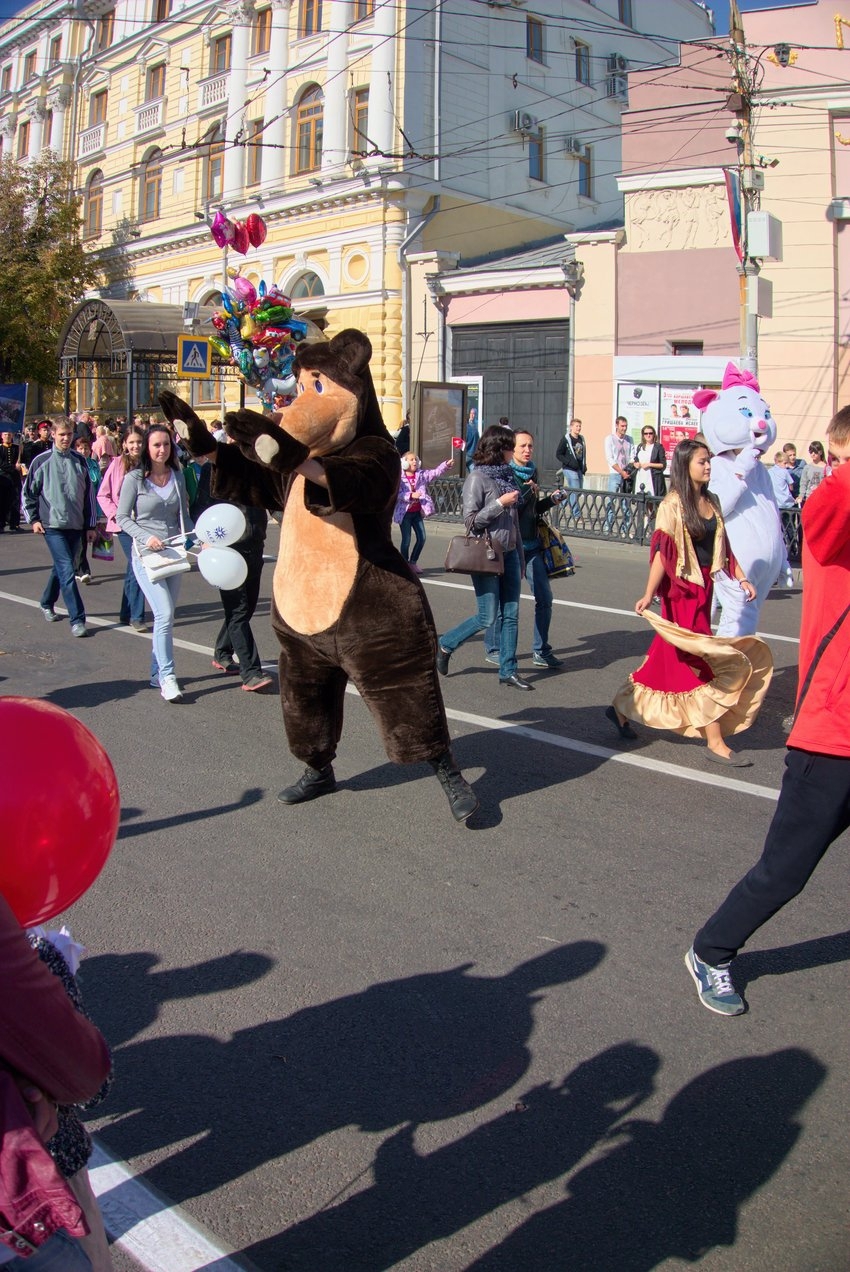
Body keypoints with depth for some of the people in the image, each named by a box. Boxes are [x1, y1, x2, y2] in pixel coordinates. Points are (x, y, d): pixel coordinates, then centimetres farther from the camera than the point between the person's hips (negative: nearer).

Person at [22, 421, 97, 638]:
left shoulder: (79, 461, 7)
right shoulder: (42, 461, -1)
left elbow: (89, 494, 12)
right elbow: (28, 492, 7)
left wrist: (91, 525, 11)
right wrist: (33, 519, 0)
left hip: (76, 525, 4)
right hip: (53, 525, -4)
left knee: (61, 568, 16)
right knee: (67, 571, -12)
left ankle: (47, 603, 39)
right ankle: (77, 620, -13)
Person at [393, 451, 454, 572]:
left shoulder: (421, 475, 7)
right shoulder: (399, 477, -9)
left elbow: (435, 472, -1)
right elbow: (397, 494, -16)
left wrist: (446, 465, -15)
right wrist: (411, 495, -27)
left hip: (417, 512, 6)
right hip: (405, 512, -5)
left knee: (421, 538, 4)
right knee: (406, 539, -3)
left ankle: (413, 562, 20)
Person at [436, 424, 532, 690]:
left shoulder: (506, 475, 11)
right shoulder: (478, 478, -11)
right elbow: (471, 521, -15)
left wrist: (520, 559, 16)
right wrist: (500, 503, -19)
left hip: (508, 554, 7)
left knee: (511, 614, 5)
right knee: (487, 617, -4)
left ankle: (508, 671, 13)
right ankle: (444, 645, 16)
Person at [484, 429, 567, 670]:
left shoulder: (532, 473, 12)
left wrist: (551, 500, 7)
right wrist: (527, 492, -18)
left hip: (532, 545, 6)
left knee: (544, 597, 3)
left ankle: (541, 651, 13)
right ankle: (493, 649, 17)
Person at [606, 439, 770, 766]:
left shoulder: (711, 502, 11)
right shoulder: (674, 505, -11)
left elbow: (723, 546, 15)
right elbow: (662, 552, -16)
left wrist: (741, 578, 6)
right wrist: (649, 593, -22)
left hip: (705, 589, 7)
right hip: (683, 591, -7)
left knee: (668, 658, 14)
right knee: (703, 664, -5)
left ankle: (622, 708, 29)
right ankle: (715, 743, 1)